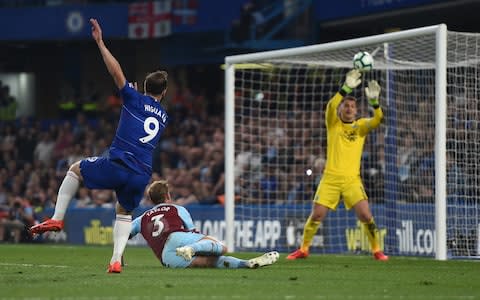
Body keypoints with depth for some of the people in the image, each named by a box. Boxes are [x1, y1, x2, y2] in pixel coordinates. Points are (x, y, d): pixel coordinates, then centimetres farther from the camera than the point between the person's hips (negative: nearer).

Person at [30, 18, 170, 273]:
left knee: (75, 169, 21)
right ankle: (116, 260, 8)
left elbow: (116, 72, -7)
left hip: (118, 164, -4)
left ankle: (57, 218, 12)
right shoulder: (163, 117, 19)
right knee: (124, 212, 26)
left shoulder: (135, 100, 3)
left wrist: (100, 43, -4)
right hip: (142, 174, 4)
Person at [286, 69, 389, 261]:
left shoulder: (361, 126, 8)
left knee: (365, 215, -13)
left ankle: (377, 250, 2)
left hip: (352, 179, 0)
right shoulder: (333, 123, 5)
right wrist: (346, 88, -30)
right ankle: (303, 249, 15)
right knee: (317, 215, -3)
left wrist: (374, 102, -29)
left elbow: (377, 120, -11)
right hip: (330, 178, 0)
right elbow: (331, 106, -16)